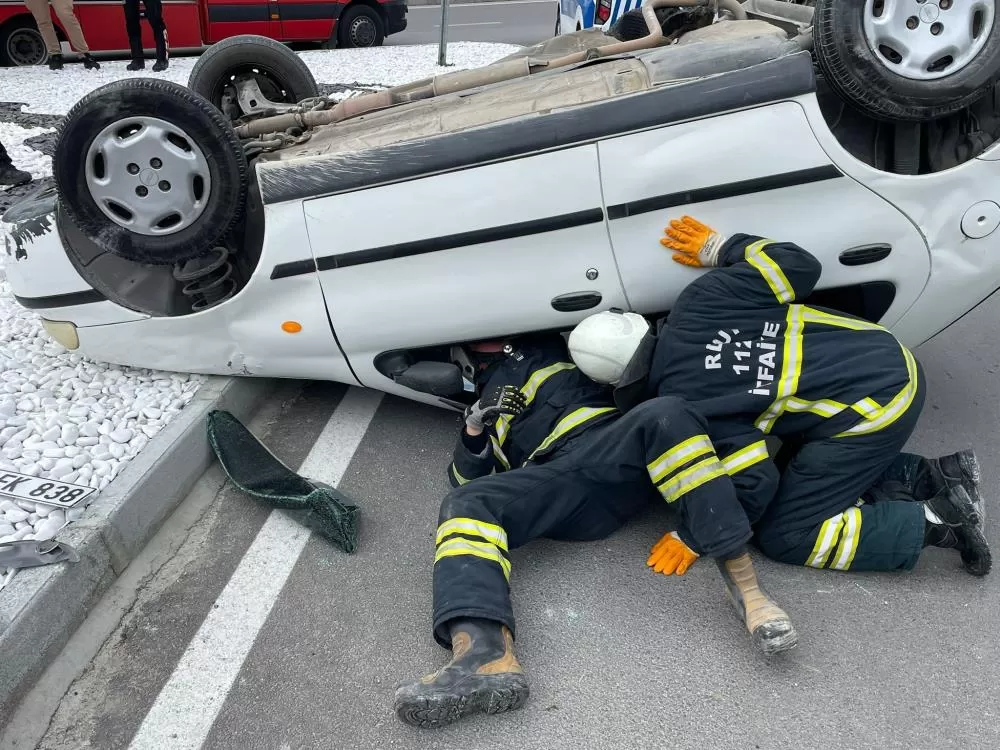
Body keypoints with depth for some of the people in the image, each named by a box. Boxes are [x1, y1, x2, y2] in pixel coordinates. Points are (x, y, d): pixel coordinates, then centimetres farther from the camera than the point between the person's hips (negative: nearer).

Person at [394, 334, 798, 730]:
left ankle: (743, 582, -35)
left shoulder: (548, 345, 30)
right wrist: (473, 434, 7)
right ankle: (486, 653, -49)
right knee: (466, 504, -25)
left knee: (665, 416, -31)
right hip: (554, 481, 1)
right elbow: (467, 478, 25)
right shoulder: (484, 394, 34)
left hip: (613, 447, -1)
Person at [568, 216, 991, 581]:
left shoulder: (680, 405, -16)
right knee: (800, 466, 27)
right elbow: (801, 266, 3)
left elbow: (755, 481, -15)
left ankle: (933, 521, -1)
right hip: (893, 361, 9)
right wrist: (721, 248, 16)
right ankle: (931, 475, 15)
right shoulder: (701, 299, -2)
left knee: (782, 537, 2)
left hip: (872, 409, -8)